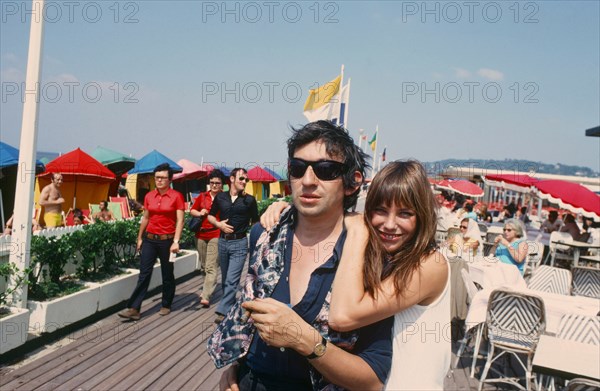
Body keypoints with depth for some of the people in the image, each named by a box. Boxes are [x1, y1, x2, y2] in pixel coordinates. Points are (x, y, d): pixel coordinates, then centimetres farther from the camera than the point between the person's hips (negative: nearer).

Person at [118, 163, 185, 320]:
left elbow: (180, 221, -11)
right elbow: (145, 218, 14)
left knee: (167, 274, 10)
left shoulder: (176, 196, -7)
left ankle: (166, 305, 25)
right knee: (144, 274, 2)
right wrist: (140, 238, 14)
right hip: (149, 239, 3)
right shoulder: (149, 196, 6)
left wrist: (176, 241, -19)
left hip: (167, 240, -3)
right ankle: (134, 309, 3)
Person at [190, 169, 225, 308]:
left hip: (216, 235, -5)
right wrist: (199, 213, -1)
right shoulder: (202, 196, 9)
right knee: (203, 265, 17)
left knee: (211, 267, -8)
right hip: (201, 234, 5)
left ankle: (206, 296, -8)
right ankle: (208, 288, 35)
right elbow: (192, 210, 18)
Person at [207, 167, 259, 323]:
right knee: (225, 278, 15)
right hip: (223, 241, 4)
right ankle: (231, 305, 30)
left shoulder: (249, 200, -2)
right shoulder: (220, 197, 4)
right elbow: (210, 215, 15)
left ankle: (223, 312, -5)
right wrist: (218, 224, -5)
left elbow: (255, 222, 6)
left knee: (232, 279, -10)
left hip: (239, 243, -4)